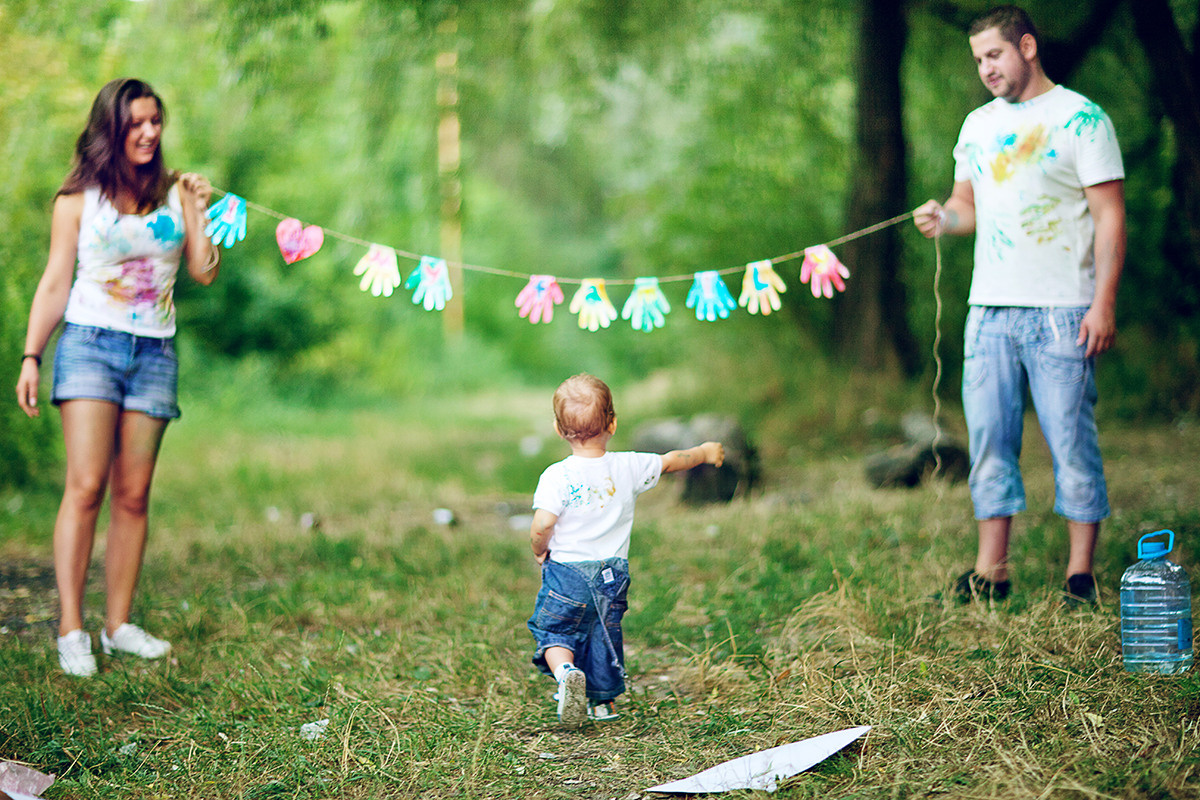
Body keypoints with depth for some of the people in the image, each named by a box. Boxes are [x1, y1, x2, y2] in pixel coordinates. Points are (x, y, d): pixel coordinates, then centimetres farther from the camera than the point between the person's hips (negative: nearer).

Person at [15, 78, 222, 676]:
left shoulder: (176, 193, 12)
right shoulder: (78, 199, 5)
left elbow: (205, 271, 6)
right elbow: (54, 284, 5)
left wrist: (202, 212, -4)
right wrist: (30, 358, -2)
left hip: (154, 352, 3)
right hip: (90, 344, -3)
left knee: (132, 494, 1)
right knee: (86, 486, -12)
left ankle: (119, 624, 8)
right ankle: (71, 630, -9)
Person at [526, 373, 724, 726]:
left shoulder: (557, 477, -16)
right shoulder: (628, 467, -5)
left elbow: (540, 528, -22)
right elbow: (670, 461, 11)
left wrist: (540, 551, 0)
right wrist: (705, 452, 29)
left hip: (567, 572, -3)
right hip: (612, 573, 4)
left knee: (555, 632, 8)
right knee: (604, 633, 19)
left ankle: (565, 671, -21)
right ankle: (602, 701, 30)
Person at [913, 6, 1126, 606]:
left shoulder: (1081, 118, -3)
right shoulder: (978, 125, 15)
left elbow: (1110, 217, -6)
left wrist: (1103, 303, -14)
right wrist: (944, 217, -3)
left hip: (1061, 310, -5)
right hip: (989, 308, 6)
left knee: (1072, 442, -3)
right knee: (989, 439, 6)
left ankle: (1080, 573, 6)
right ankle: (990, 571, 13)